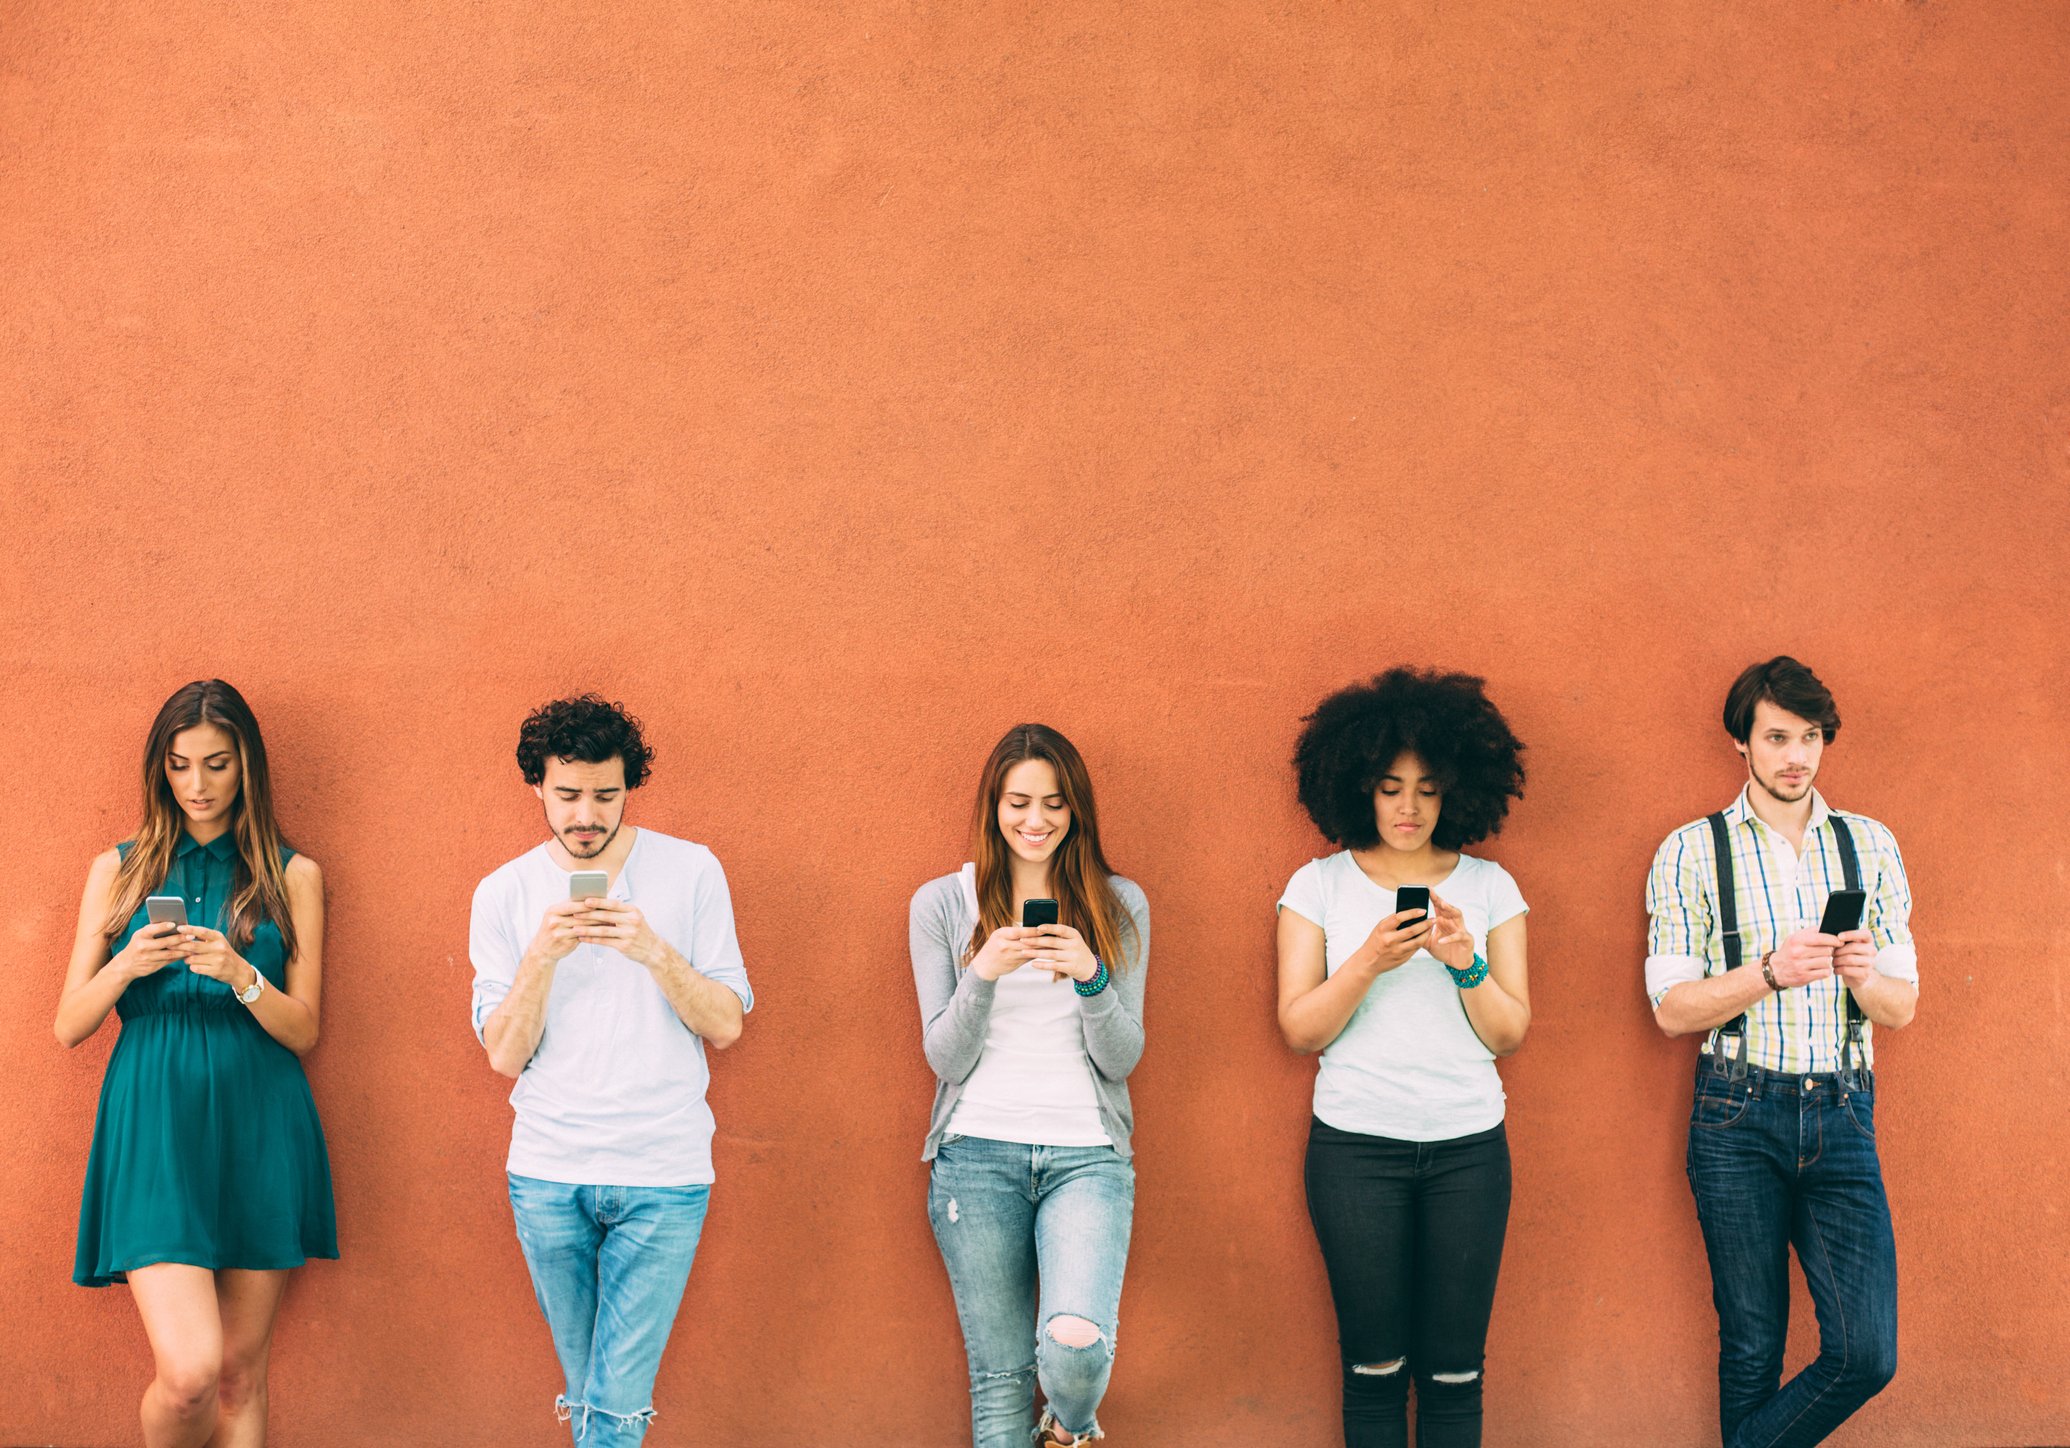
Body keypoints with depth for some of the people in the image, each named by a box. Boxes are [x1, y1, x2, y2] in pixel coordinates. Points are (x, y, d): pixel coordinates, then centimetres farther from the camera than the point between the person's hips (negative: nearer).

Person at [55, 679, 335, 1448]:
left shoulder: (292, 877, 8)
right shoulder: (117, 871, 9)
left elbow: (303, 1031, 4)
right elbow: (68, 1027, 7)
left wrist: (240, 976, -15)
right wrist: (125, 967, -12)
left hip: (256, 1125, 1)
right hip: (154, 1124, -1)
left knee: (240, 1372, 6)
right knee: (189, 1370, -16)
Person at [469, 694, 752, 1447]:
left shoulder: (690, 871, 0)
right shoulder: (504, 893, 3)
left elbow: (726, 1024, -3)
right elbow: (504, 1054, -2)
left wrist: (655, 952, -18)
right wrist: (542, 957, -18)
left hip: (663, 1173, -2)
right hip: (548, 1174, 2)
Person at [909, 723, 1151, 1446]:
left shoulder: (1120, 905, 8)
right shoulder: (941, 903, 6)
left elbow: (1122, 1059, 4)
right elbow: (946, 1059, 3)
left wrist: (1091, 977, -15)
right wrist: (984, 974, -15)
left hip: (1087, 1154, 0)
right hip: (978, 1153, 1)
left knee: (1075, 1345, -21)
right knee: (999, 1376, 2)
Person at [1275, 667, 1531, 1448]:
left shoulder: (1489, 887, 7)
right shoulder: (1319, 885, 3)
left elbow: (1509, 1034, 5)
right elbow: (1299, 1028, -2)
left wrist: (1465, 962, -13)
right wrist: (1367, 963, -17)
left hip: (1467, 1145, 1)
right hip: (1355, 1146, -1)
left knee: (1454, 1367, 1)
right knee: (1375, 1362, 1)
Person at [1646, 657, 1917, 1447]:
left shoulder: (1870, 845, 10)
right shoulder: (1691, 852, 1)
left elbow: (1902, 1007, 9)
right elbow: (1673, 1009, -3)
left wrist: (1863, 976, -14)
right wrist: (1771, 972, -18)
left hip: (1841, 1115, 2)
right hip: (1739, 1121, -2)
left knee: (1866, 1352, -7)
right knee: (1752, 1347, 4)